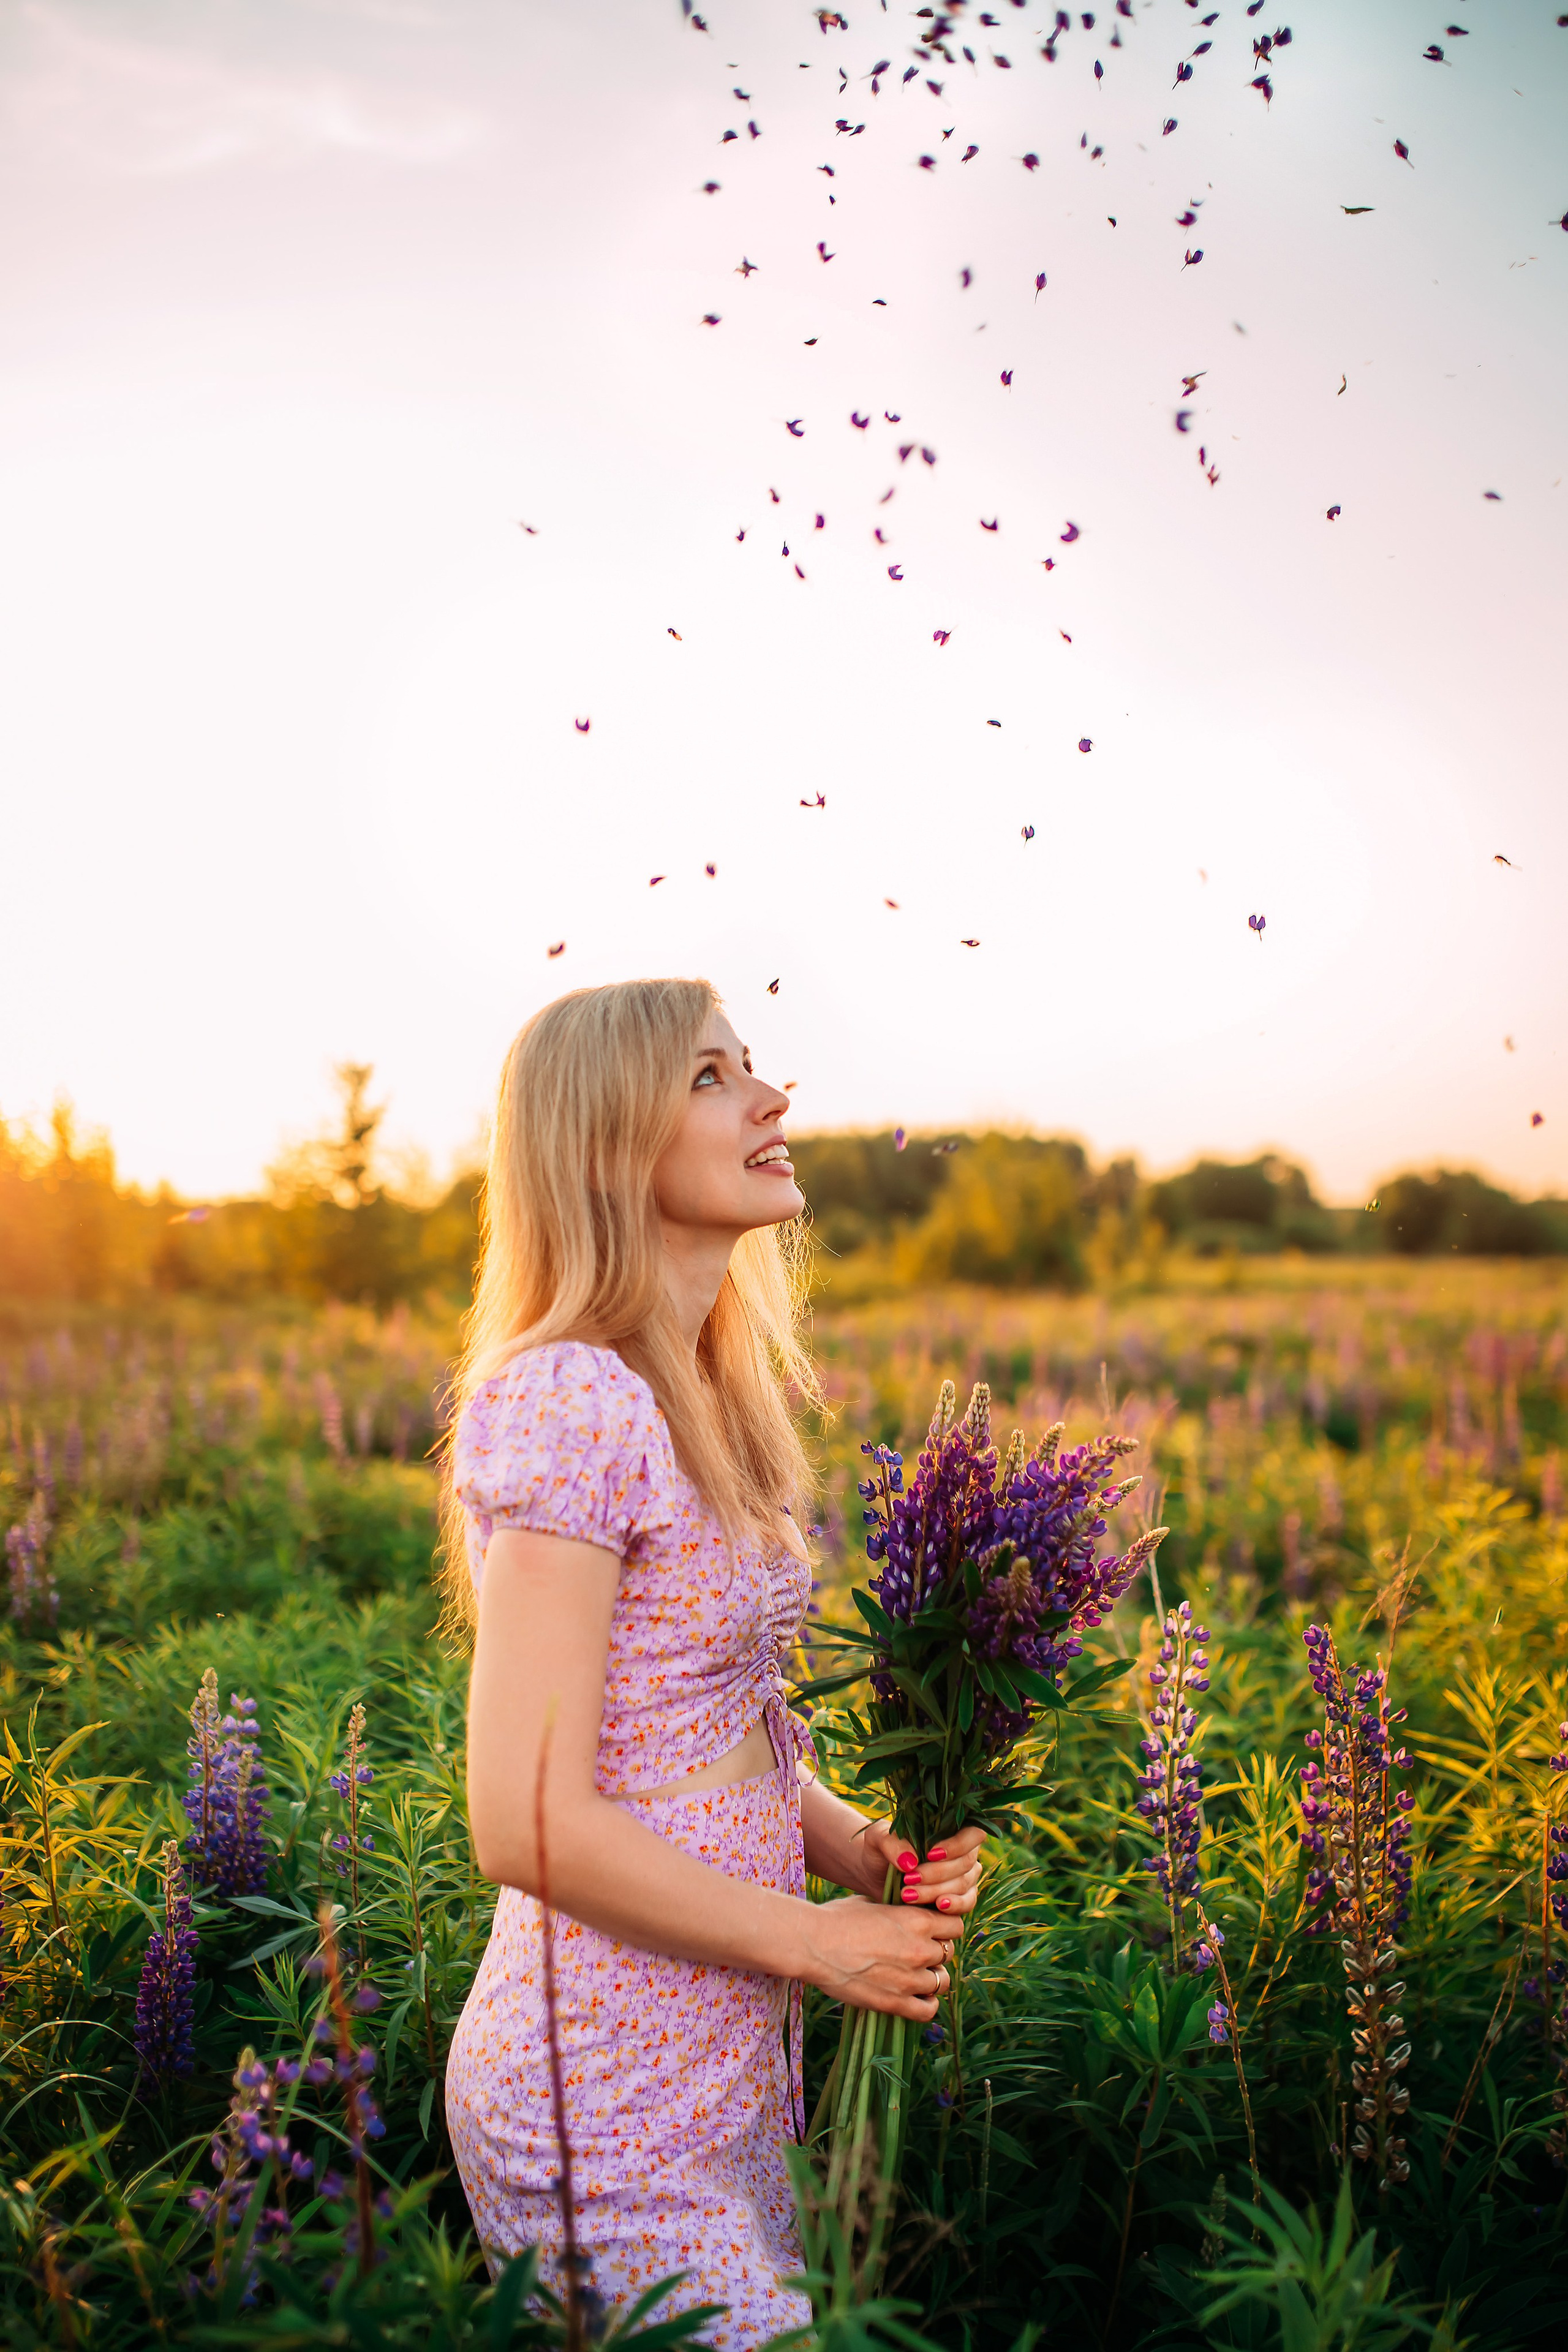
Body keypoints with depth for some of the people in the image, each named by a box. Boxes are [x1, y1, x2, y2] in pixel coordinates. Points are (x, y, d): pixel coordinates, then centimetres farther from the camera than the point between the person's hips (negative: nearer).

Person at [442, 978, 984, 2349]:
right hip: (613, 2101, -9)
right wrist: (818, 1940, -14)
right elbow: (532, 1823, -24)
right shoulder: (569, 1402, -20)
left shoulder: (705, 1402, 8)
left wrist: (867, 1851, -1)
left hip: (725, 2068, 9)